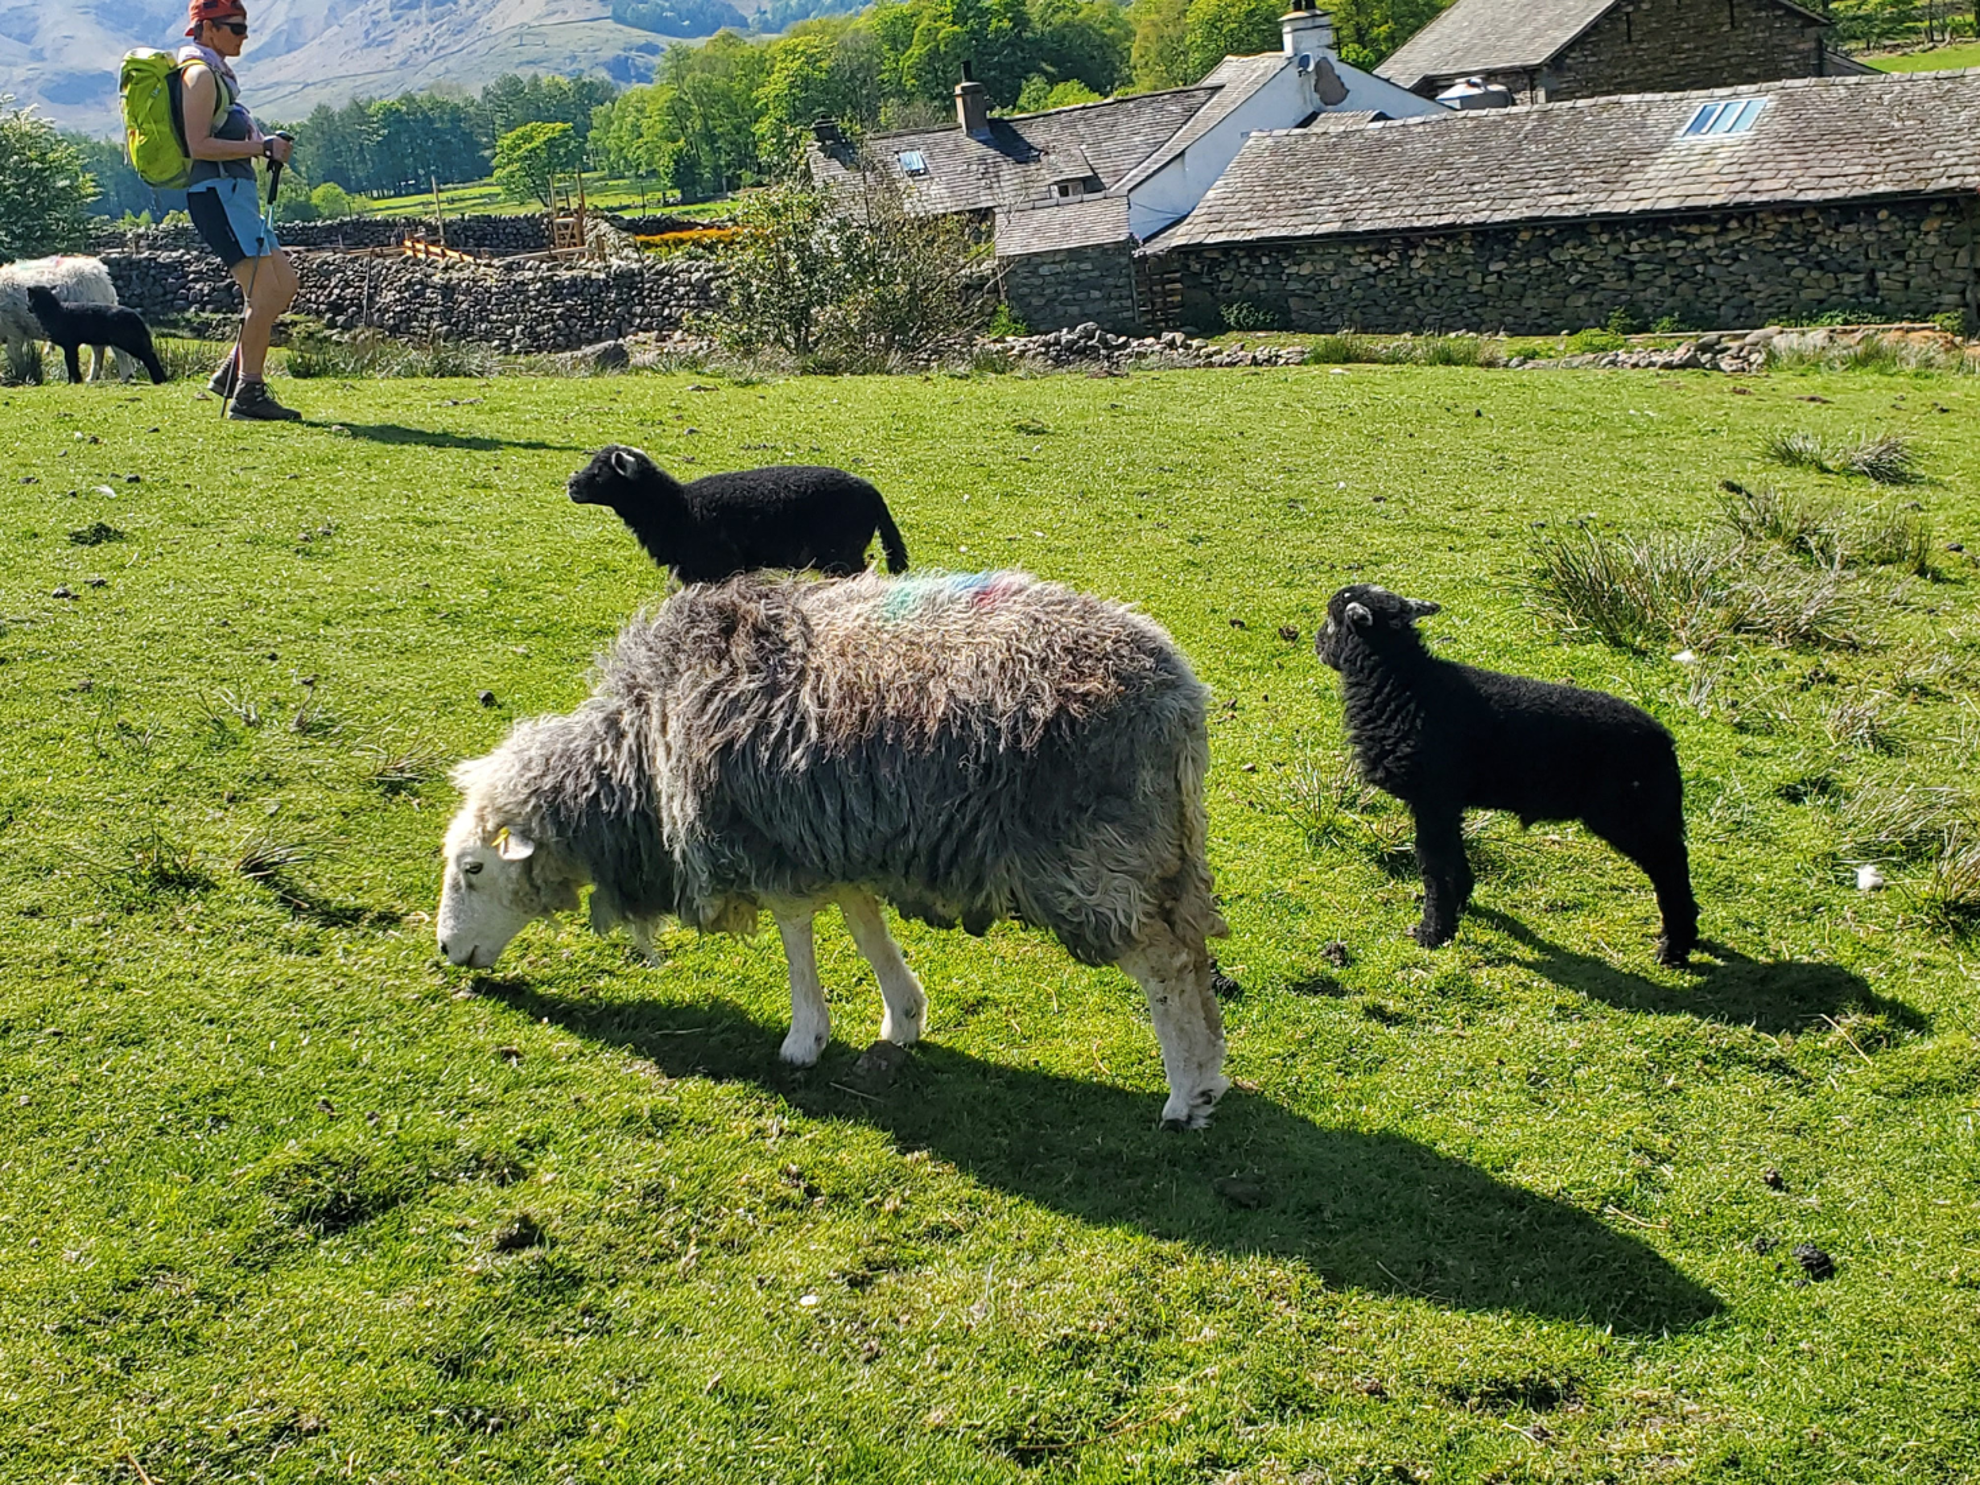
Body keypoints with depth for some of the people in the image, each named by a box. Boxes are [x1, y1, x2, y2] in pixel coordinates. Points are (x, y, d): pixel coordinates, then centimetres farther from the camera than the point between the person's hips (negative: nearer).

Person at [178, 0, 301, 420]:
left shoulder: (217, 74, 22)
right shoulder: (201, 74, -9)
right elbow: (197, 145, -18)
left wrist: (265, 145, 12)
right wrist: (260, 147, -16)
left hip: (235, 193, 11)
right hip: (217, 193, -11)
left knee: (285, 283, 10)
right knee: (265, 291, -15)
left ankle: (231, 374, 12)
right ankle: (248, 394, -12)